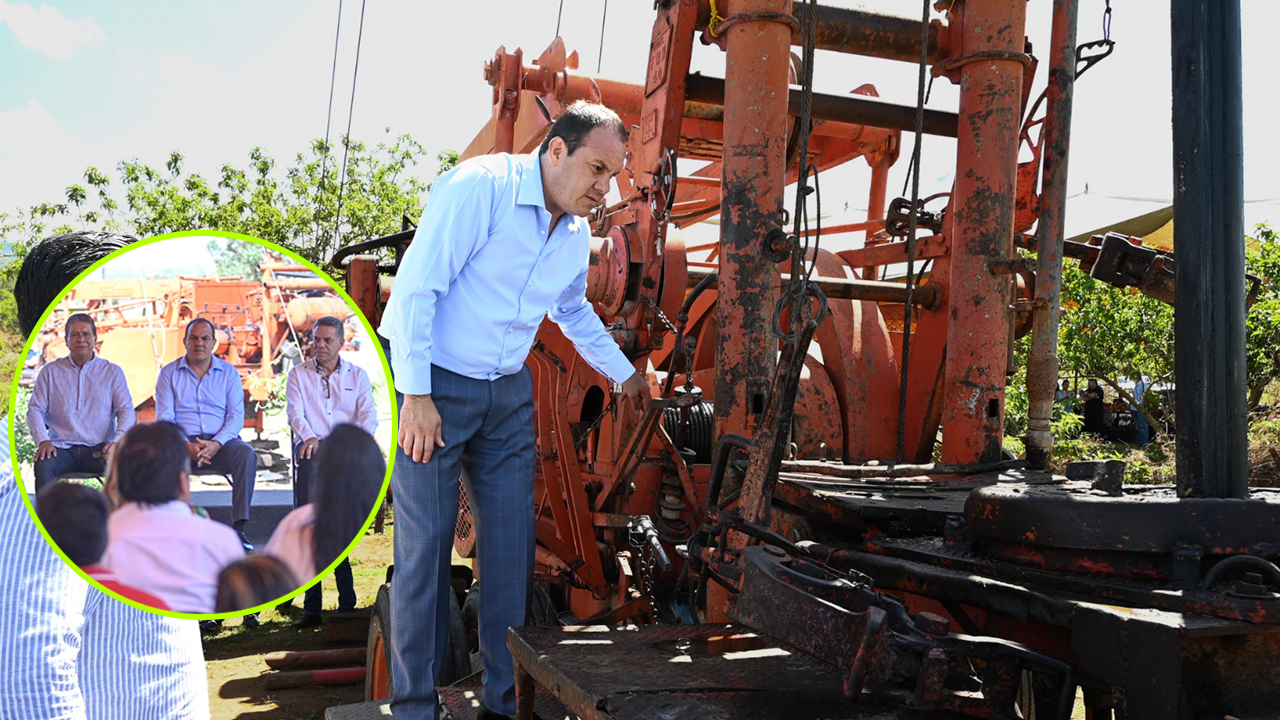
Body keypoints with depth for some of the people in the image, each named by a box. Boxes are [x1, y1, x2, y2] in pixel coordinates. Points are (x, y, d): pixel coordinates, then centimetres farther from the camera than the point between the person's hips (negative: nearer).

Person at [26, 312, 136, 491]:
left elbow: (126, 410, 4)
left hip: (98, 449, -1)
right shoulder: (50, 372, 13)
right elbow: (35, 409, 9)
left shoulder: (113, 372, 11)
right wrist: (43, 441, -10)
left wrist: (117, 441, -14)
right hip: (62, 448, 1)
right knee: (43, 464, -33)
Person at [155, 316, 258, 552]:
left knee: (246, 454, -32)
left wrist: (216, 444, -17)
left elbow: (236, 416, 2)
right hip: (183, 440, 0)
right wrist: (187, 446, -17)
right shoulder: (169, 373, 10)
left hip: (221, 441, 0)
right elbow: (164, 418, 1)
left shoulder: (229, 372, 11)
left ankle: (239, 527, -32)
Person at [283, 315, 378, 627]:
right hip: (312, 447, 0)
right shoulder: (298, 374, 17)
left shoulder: (357, 375, 17)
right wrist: (309, 437, -19)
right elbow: (295, 412, 1)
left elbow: (369, 414, 4)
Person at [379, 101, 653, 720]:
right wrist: (416, 395, -22)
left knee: (512, 545, 6)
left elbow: (573, 309, 26)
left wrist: (624, 372, 30)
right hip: (432, 385, -6)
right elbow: (416, 287, -21)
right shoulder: (480, 187, -18)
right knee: (426, 545, -4)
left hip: (508, 392, 7)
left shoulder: (577, 235, 6)